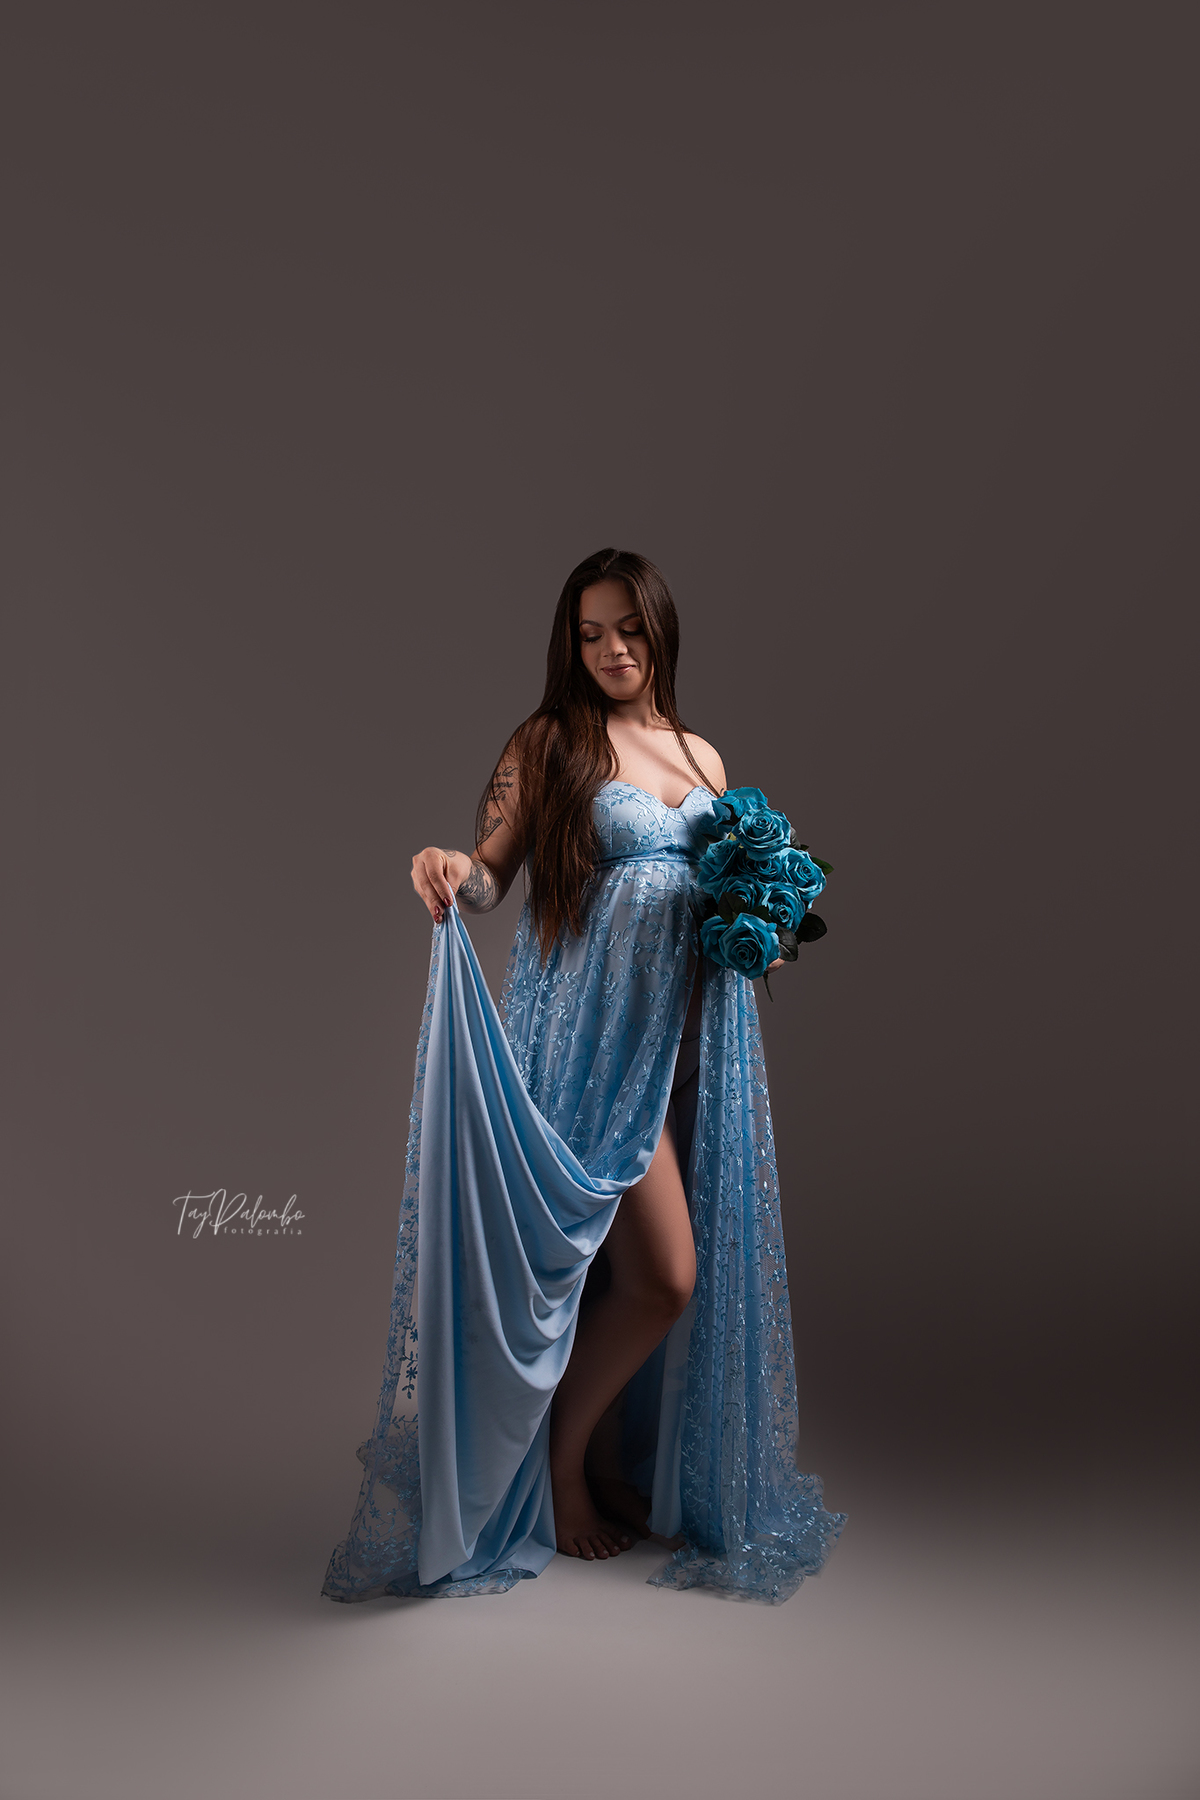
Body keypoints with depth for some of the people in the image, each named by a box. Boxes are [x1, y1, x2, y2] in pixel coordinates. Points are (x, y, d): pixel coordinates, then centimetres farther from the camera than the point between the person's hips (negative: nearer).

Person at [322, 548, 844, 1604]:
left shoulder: (702, 755, 15)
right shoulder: (548, 742, -2)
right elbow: (491, 874, -9)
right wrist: (453, 872, -30)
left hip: (688, 1028, 6)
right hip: (596, 1029, -6)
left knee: (661, 1273, 10)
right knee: (665, 1274, -6)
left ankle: (603, 1455, 31)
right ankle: (557, 1464, 17)